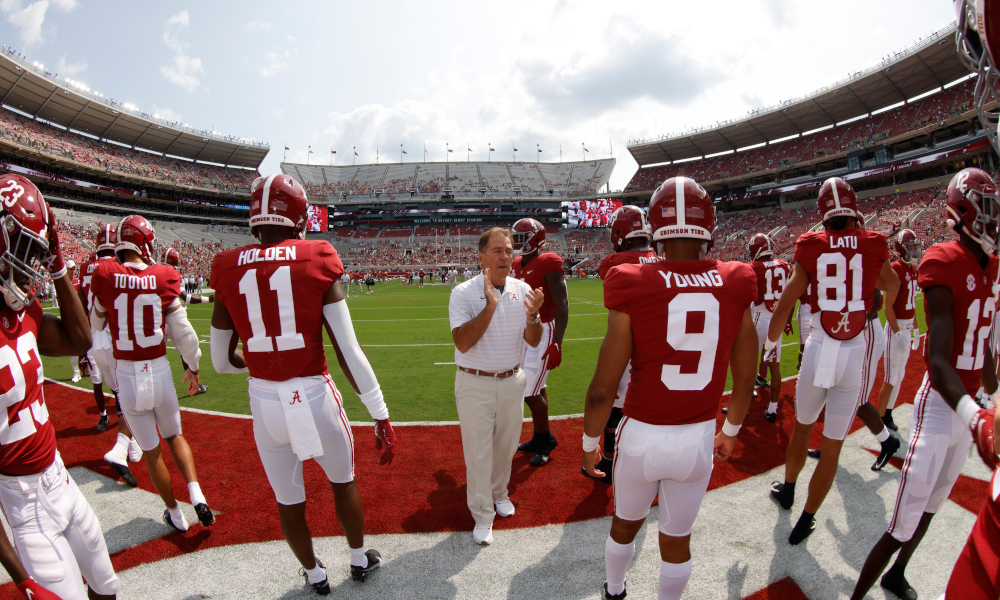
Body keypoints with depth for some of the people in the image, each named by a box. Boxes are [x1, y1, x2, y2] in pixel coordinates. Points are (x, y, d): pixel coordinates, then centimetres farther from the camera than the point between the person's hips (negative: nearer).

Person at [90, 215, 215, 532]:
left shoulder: (106, 277, -8)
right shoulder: (162, 278, -8)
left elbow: (94, 324, 9)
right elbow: (183, 333, -5)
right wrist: (193, 367, 10)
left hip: (127, 377, 0)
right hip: (160, 372, 0)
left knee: (151, 451, 15)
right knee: (175, 436, 24)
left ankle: (175, 515, 29)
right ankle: (197, 495, 8)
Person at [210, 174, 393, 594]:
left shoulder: (229, 270, -2)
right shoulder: (317, 262, -11)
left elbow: (222, 361, 6)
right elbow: (348, 351, -13)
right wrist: (381, 416, -7)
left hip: (265, 402, 3)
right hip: (315, 396, -2)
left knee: (288, 500, 23)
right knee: (343, 481, 25)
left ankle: (314, 575, 47)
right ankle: (359, 560, 47)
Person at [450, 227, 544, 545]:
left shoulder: (523, 290, -1)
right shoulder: (464, 293, -13)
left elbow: (533, 342, -1)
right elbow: (462, 343, -23)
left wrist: (532, 317, -23)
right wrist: (490, 306, -31)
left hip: (512, 381, 4)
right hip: (475, 385, -4)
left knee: (506, 445, 19)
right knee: (478, 451, 5)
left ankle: (499, 492, 45)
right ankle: (482, 515, 23)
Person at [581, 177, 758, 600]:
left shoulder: (633, 290, -19)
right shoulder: (735, 288, -8)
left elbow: (603, 389, -15)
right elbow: (745, 380, 3)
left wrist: (589, 442, 2)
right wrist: (730, 431, 21)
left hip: (642, 436, -1)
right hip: (698, 439, 2)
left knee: (625, 524, 26)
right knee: (677, 539, 23)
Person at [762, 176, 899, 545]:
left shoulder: (811, 248, -3)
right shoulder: (873, 245, 0)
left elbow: (784, 306, -6)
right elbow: (891, 286, 23)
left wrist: (769, 344, 12)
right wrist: (890, 313, 46)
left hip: (818, 351, 0)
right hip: (854, 355, 0)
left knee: (802, 427, 23)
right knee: (832, 446, 11)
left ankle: (787, 490, 43)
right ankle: (805, 521, 21)